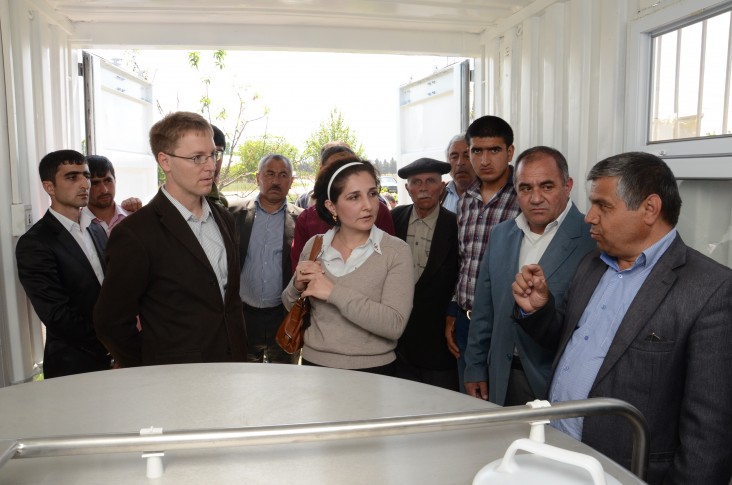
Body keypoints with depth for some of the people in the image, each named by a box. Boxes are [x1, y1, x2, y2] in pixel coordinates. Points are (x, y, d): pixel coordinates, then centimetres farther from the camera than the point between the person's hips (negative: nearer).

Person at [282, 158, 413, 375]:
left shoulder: (396, 251, -14)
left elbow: (395, 325, -23)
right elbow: (291, 307, 9)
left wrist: (334, 292, -24)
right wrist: (298, 285, -12)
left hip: (371, 371, -3)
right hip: (315, 365, 3)